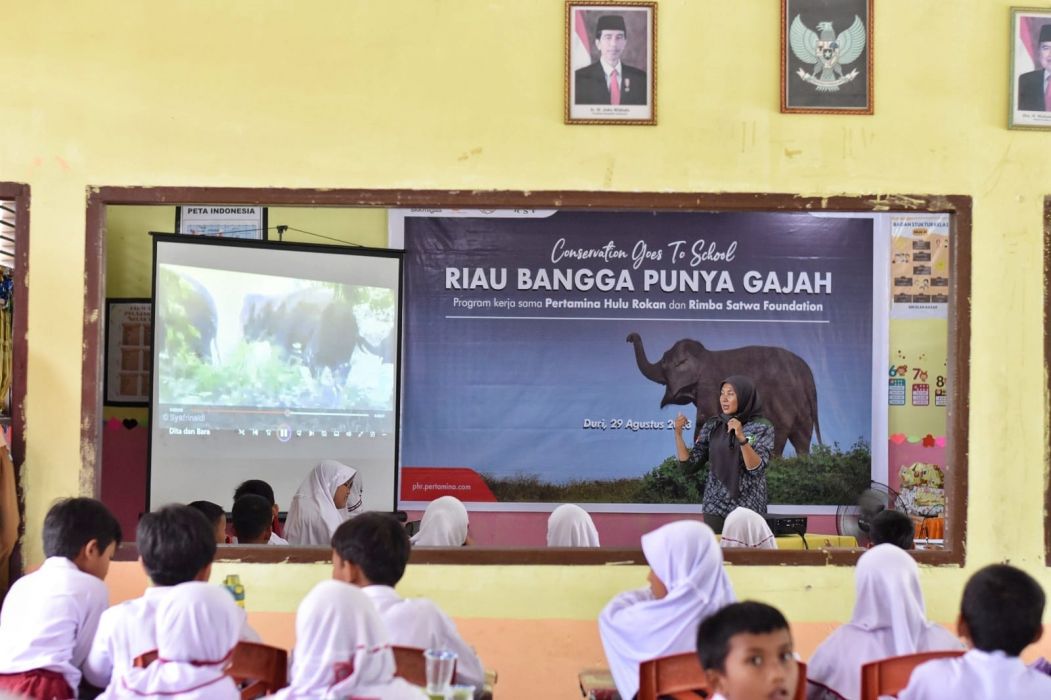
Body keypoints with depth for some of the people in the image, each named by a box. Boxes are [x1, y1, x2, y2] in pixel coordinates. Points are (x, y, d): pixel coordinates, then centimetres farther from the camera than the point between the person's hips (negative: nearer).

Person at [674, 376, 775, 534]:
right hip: (715, 505, 3)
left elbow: (756, 468, -17)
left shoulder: (762, 427, -5)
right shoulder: (712, 425, 4)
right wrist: (678, 433, -10)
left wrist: (741, 438, -29)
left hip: (748, 507, -2)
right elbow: (689, 466, 1)